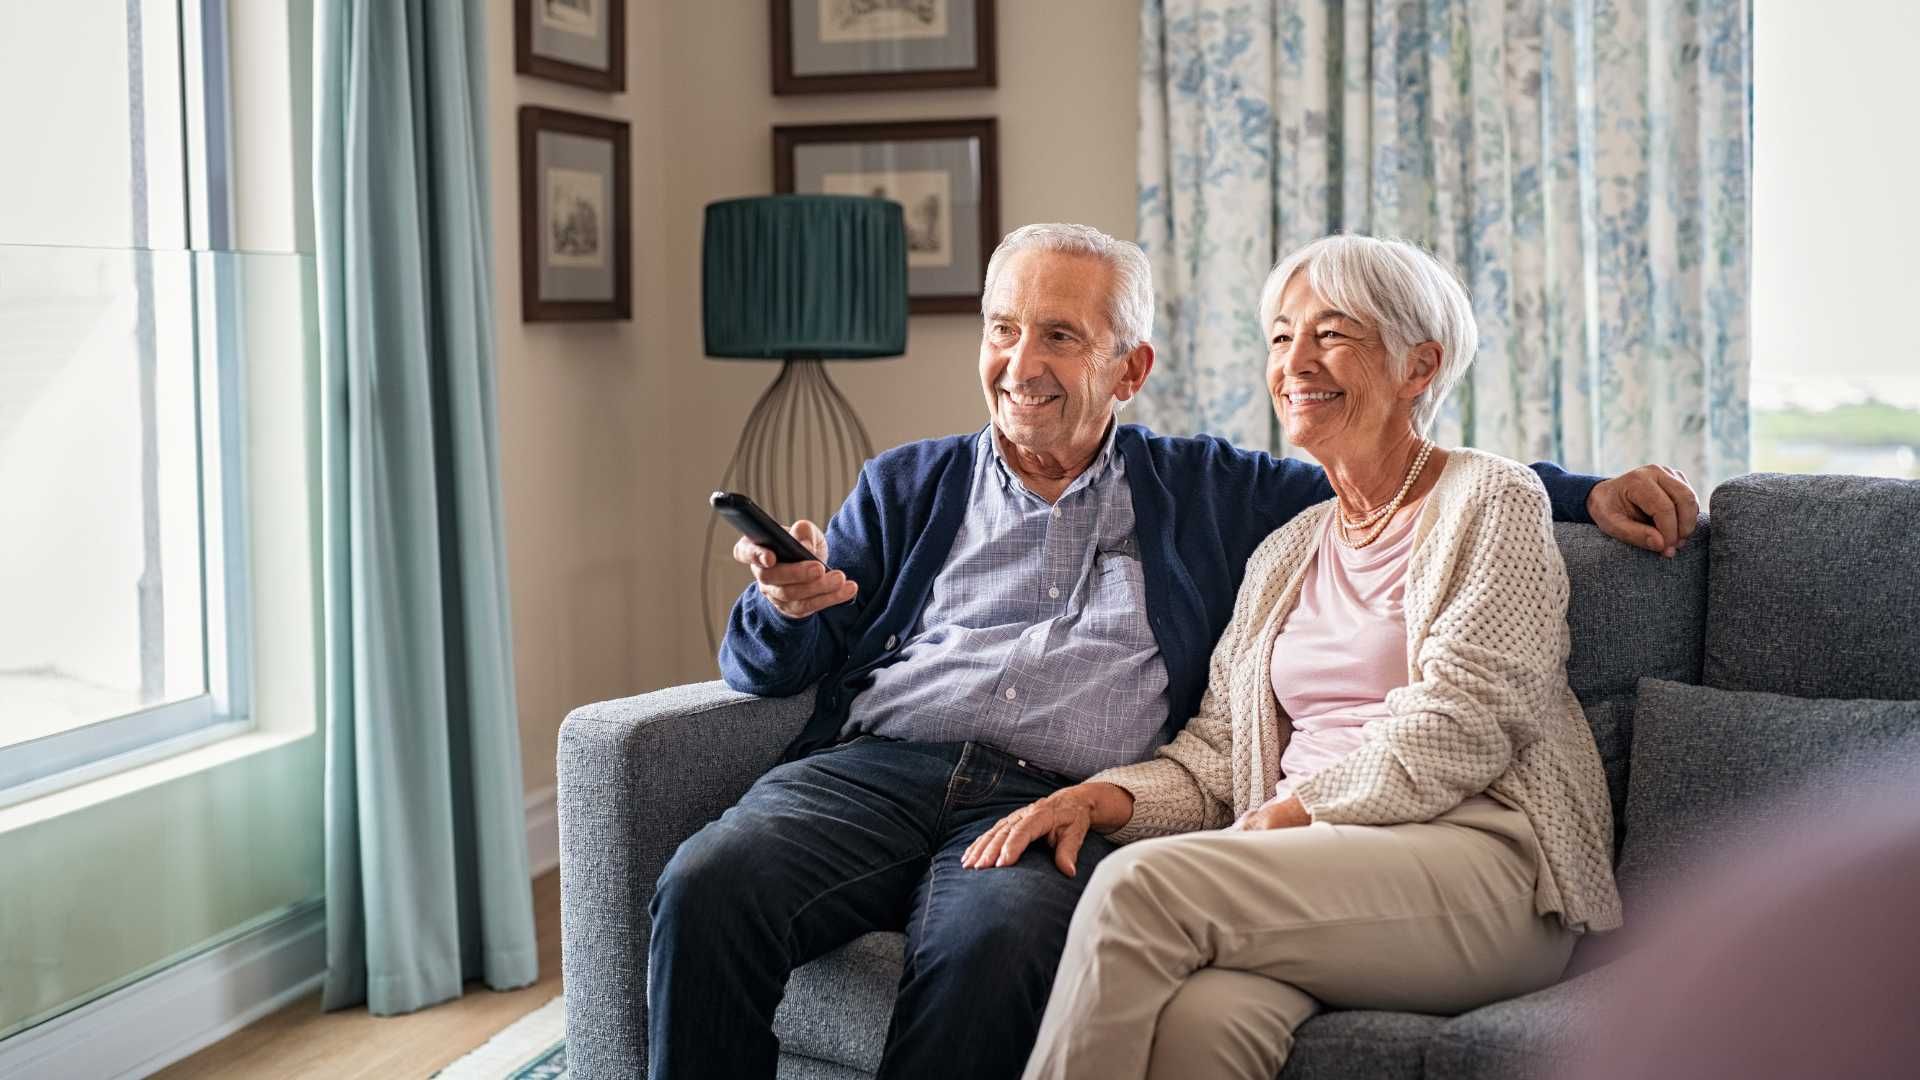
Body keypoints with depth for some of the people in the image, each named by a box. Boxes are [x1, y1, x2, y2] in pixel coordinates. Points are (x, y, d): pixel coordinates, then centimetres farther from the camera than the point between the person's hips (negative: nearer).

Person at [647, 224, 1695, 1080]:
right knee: (708, 885, -30)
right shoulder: (907, 486, 24)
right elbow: (765, 669, 20)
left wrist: (1589, 492, 16)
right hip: (872, 767, 2)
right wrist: (787, 605, -4)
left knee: (991, 942, -38)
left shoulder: (1207, 493, 23)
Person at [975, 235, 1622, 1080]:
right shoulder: (1285, 554, 25)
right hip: (1315, 863, 5)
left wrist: (1298, 809, -12)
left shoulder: (1491, 502, 5)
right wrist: (1111, 795, -3)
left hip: (1482, 862, -4)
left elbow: (1457, 730, -7)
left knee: (1140, 883, -28)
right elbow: (1214, 755, 16)